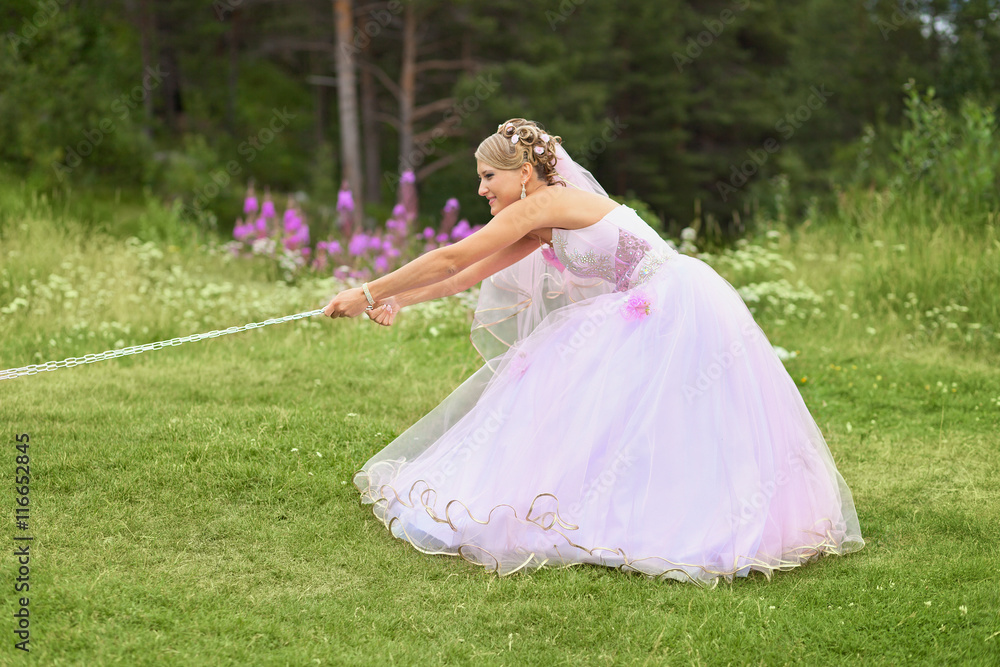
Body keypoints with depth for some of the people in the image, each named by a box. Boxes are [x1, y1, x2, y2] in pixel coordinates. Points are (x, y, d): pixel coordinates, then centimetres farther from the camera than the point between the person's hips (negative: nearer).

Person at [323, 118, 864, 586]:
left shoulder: (545, 203, -14)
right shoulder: (547, 225, 13)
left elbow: (452, 260, -13)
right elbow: (475, 273, 18)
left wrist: (368, 294, -8)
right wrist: (401, 301, 14)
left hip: (679, 309, -10)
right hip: (652, 314, 10)